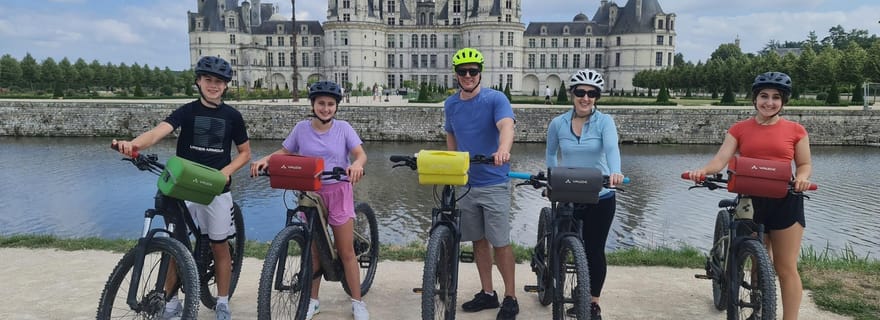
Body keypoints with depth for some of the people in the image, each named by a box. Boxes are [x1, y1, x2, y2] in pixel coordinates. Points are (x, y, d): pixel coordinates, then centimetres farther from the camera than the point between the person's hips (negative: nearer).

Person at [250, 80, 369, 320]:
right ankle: (313, 300, 25)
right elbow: (285, 152, 9)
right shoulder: (302, 128, -1)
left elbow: (361, 153, -15)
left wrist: (356, 164, -38)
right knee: (314, 250, 10)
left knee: (346, 251, 1)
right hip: (311, 193, 2)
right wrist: (265, 160, -11)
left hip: (338, 192, -2)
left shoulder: (343, 128, -6)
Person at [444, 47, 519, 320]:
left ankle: (510, 298, 12)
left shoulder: (495, 99, -11)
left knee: (500, 243, -1)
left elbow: (507, 126, -29)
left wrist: (503, 150, -49)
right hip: (464, 183, 5)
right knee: (478, 240, 12)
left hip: (493, 183, -5)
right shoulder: (450, 104, 6)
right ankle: (487, 293, 25)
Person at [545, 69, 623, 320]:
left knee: (594, 251, 5)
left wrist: (615, 171, -47)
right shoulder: (557, 124, -2)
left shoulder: (604, 122, -9)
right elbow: (551, 154, 14)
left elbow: (612, 148, -28)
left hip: (600, 198, -2)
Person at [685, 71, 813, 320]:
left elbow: (805, 164, 6)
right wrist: (703, 170, -30)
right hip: (750, 200, 2)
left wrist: (802, 178, -18)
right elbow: (721, 159, -8)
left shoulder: (795, 130, 2)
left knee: (786, 268, 2)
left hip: (785, 202, -2)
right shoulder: (739, 129, 3)